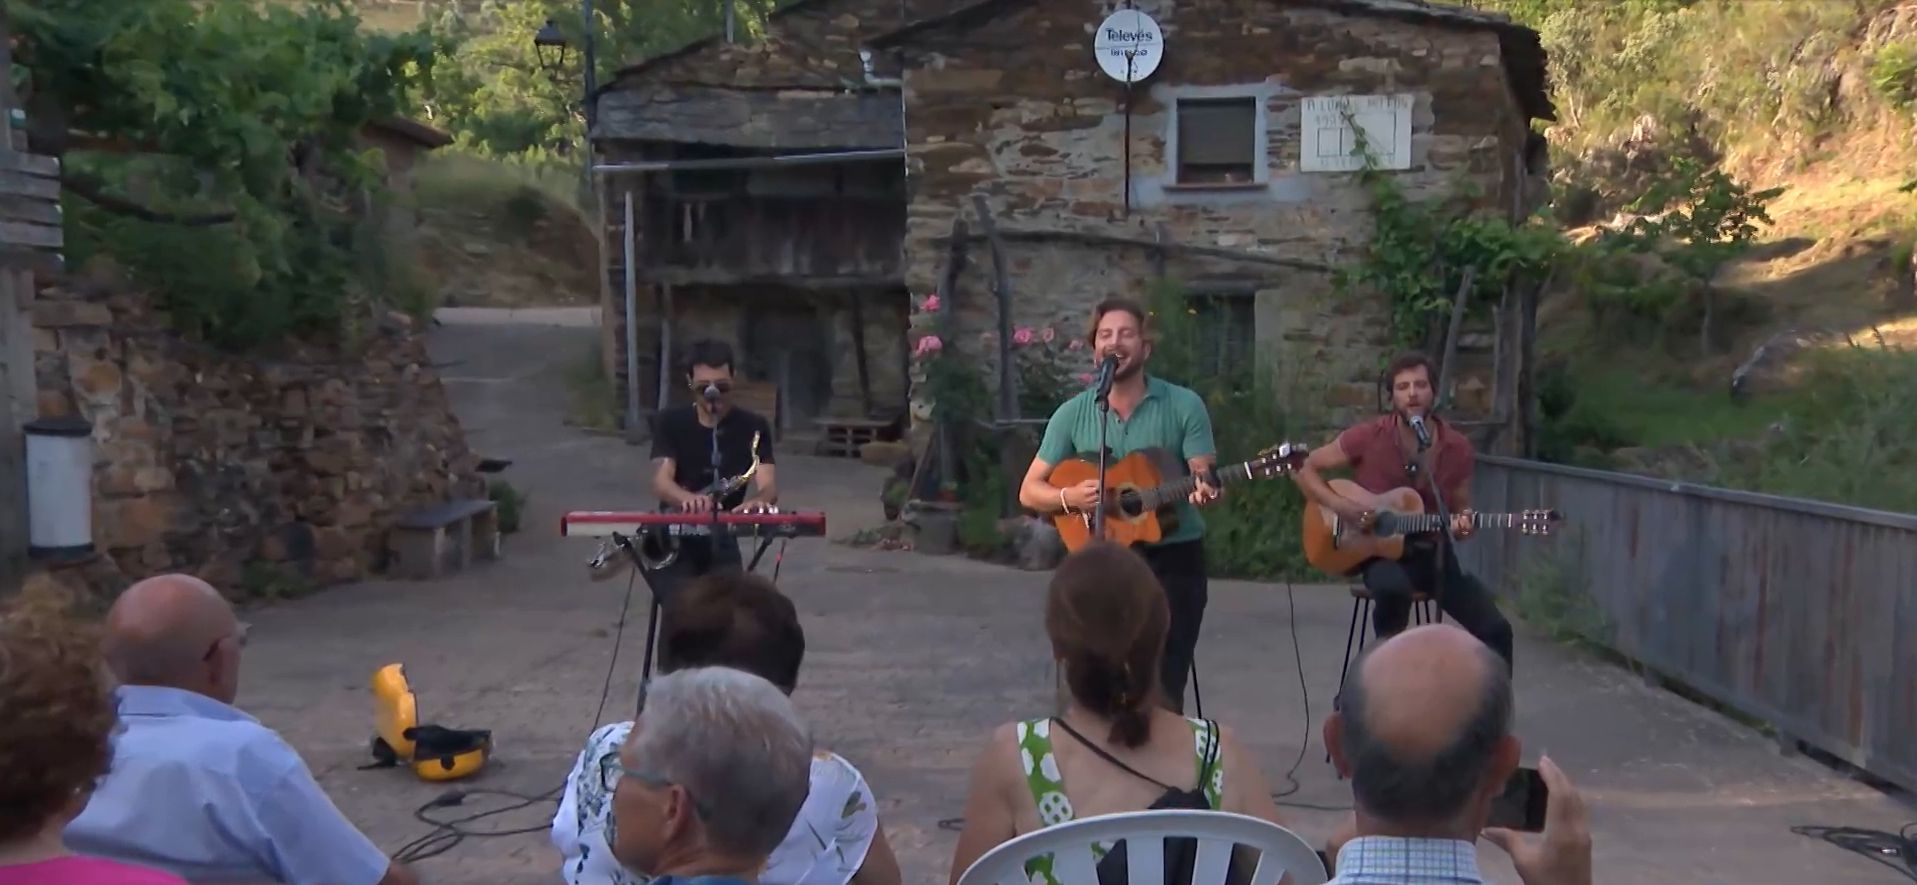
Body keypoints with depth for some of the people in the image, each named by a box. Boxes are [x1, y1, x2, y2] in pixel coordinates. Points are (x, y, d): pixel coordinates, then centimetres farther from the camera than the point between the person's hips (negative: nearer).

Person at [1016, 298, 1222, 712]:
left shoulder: (1184, 405, -3)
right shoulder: (1073, 413, 1)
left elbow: (1203, 474, -7)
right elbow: (1030, 491, 4)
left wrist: (1204, 489, -31)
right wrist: (1070, 497, -17)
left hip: (1172, 556, -1)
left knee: (1164, 686, 1)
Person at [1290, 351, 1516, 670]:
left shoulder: (1457, 448, -2)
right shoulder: (1368, 437, -10)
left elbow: (1460, 509, 10)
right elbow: (1305, 470, -2)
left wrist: (1462, 525, -14)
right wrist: (1341, 506, -16)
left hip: (1432, 552, 3)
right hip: (1380, 551, -3)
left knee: (1495, 629, -14)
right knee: (1394, 588, -39)